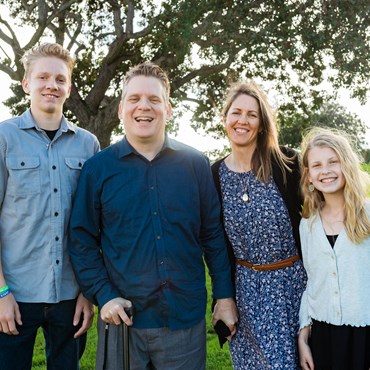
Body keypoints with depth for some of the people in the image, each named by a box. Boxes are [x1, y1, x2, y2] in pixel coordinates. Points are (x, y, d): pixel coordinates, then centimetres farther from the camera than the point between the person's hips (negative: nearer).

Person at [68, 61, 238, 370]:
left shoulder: (196, 164, 1)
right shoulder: (98, 168, -1)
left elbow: (214, 235, 3)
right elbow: (82, 241, 1)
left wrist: (225, 295, 1)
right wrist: (103, 296, -8)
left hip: (186, 318, 1)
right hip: (122, 318, 0)